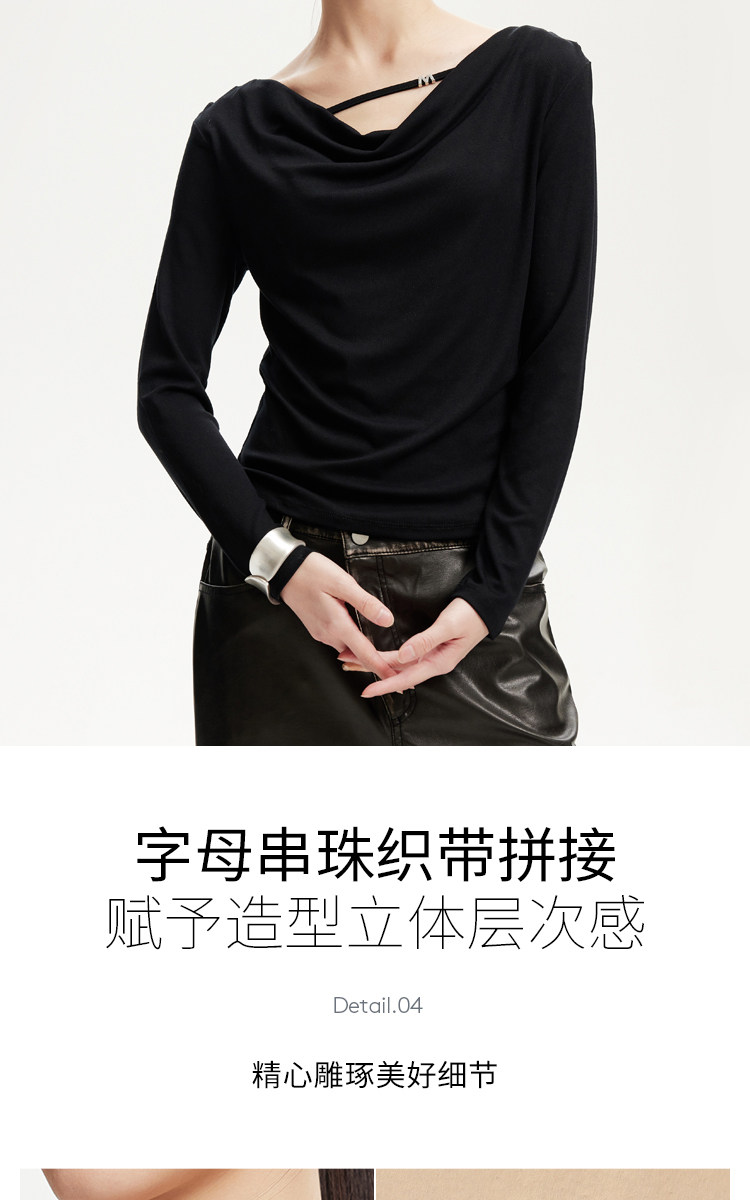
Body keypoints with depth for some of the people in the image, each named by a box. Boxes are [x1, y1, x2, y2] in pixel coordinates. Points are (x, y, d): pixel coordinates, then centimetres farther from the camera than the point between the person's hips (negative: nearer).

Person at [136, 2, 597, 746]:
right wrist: (276, 560, -10)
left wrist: (493, 590, -7)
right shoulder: (238, 131, 6)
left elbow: (554, 361, -1)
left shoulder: (538, 77, 4)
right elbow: (168, 387, 4)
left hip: (474, 589, 0)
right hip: (284, 584, 1)